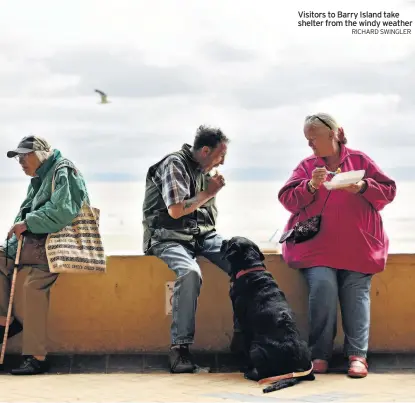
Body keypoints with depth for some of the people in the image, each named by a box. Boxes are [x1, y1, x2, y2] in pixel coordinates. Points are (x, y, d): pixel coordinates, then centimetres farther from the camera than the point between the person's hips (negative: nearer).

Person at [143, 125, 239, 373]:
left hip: (202, 234, 7)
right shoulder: (175, 164, -8)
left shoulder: (205, 170, 16)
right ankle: (180, 346, -31)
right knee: (190, 272, -38)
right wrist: (208, 193, -8)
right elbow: (175, 210, -18)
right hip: (170, 238, -7)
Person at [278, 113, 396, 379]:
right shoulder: (306, 166, 15)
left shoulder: (359, 160, 12)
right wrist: (311, 186, -11)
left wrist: (363, 187, -10)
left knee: (356, 290, -14)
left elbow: (388, 191, 8)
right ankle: (320, 354, -15)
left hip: (357, 247, 0)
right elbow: (287, 199, 5)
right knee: (323, 286, -21)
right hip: (316, 244, 0)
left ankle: (357, 354, -10)